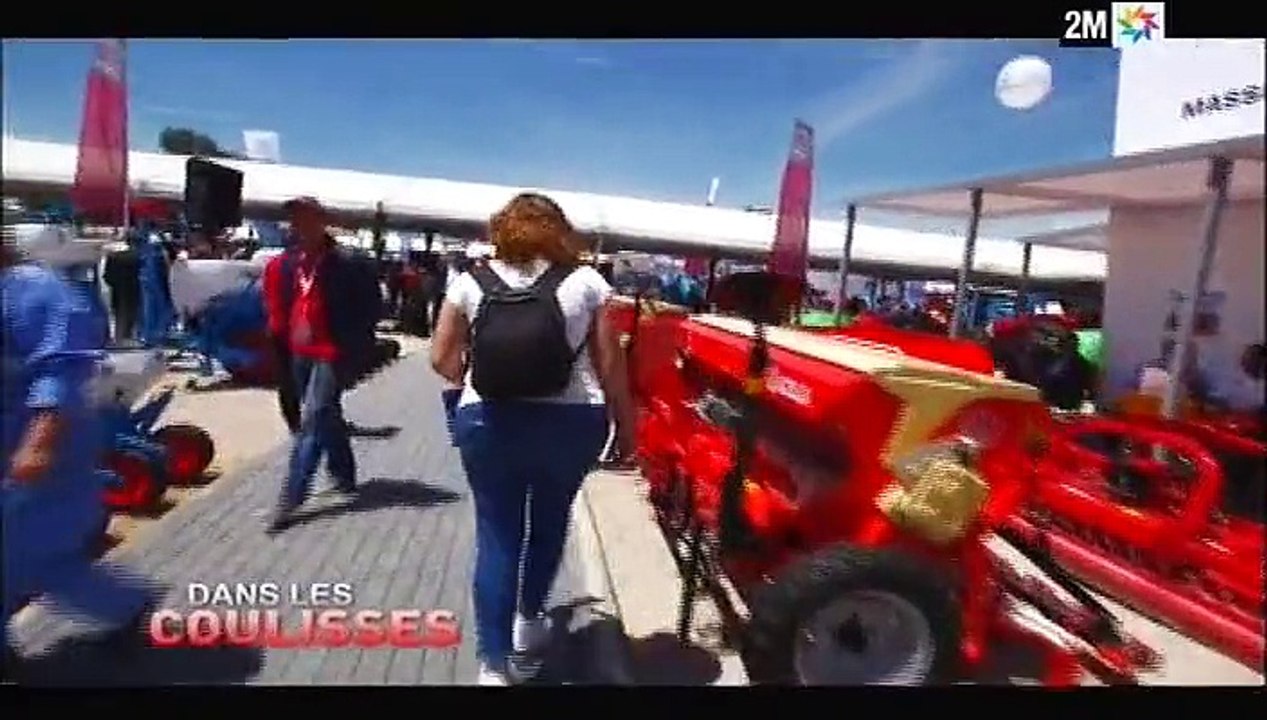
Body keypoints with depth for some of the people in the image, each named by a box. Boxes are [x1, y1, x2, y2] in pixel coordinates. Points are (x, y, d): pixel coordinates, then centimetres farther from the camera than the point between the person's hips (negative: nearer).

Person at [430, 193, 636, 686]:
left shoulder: (472, 282, 2)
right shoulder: (585, 281, -2)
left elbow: (441, 358, 4)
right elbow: (609, 364, -3)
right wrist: (626, 423, 7)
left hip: (487, 422, 0)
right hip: (571, 422, 0)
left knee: (496, 534, 11)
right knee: (551, 519, 23)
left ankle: (493, 664, 13)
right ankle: (529, 620, 40)